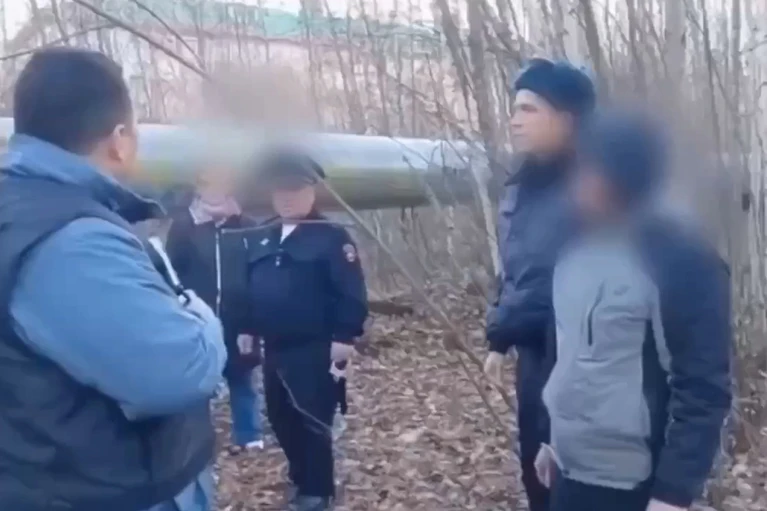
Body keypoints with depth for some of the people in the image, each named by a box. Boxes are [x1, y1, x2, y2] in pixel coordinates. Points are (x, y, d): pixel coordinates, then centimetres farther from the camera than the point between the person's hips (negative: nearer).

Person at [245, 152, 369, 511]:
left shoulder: (332, 237, -8)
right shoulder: (262, 239, 13)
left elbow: (351, 294, -13)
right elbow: (249, 288, 19)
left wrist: (344, 338, -16)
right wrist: (247, 329, 16)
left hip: (315, 351, -7)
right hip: (274, 349, 7)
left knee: (314, 422, 1)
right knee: (281, 418, 16)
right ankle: (301, 479, 34)